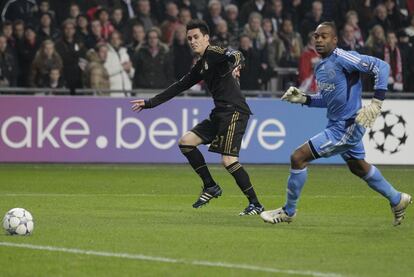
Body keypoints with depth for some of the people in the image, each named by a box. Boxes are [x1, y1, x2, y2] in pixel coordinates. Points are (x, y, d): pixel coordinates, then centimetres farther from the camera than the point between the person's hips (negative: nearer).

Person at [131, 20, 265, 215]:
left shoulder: (214, 53, -5)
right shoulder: (201, 65, 21)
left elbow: (236, 55, -25)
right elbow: (180, 86, 28)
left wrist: (234, 65, -45)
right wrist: (149, 103, 29)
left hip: (235, 111, -9)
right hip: (220, 113, 9)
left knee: (228, 159, -18)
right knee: (186, 142, 7)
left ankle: (255, 204, -11)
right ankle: (211, 187, 12)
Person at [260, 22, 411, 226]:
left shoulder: (342, 58, -19)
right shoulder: (320, 67, 8)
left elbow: (381, 66, -21)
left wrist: (376, 102, -26)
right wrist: (304, 99, 3)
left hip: (346, 127, -10)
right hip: (338, 125, 10)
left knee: (298, 158, -10)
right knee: (358, 167, 27)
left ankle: (288, 212, 6)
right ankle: (397, 200, 46)